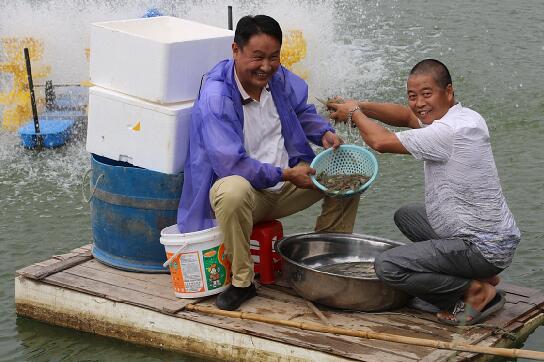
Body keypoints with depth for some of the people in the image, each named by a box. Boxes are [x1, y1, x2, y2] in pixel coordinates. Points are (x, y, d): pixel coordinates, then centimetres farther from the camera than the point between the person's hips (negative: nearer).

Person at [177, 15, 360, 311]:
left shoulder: (280, 79, -1)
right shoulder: (216, 97, -25)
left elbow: (303, 112, 20)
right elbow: (229, 164, -30)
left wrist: (325, 133, -2)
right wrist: (286, 175, -25)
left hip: (286, 180, 8)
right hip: (241, 184, -7)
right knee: (233, 191, -42)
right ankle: (242, 282, -24)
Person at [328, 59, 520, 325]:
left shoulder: (451, 131, -23)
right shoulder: (461, 117, 6)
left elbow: (382, 141, -17)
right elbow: (407, 116, 19)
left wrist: (354, 113, 1)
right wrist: (361, 107, 4)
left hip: (484, 248, -10)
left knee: (387, 266, -16)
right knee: (406, 216, 29)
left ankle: (476, 291, -5)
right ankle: (481, 275, 16)